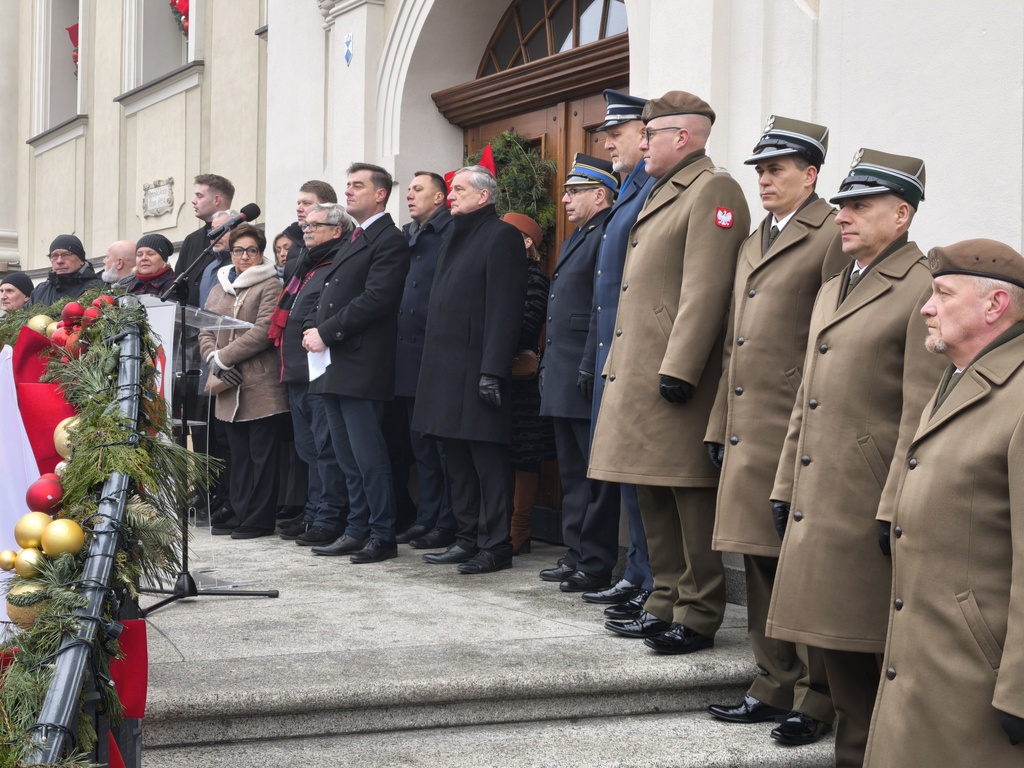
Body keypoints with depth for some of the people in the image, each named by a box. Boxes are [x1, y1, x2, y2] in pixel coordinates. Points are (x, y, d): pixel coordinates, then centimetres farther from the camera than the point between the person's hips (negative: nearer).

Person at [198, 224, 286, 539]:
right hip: (229, 386, 6)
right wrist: (214, 360, -7)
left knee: (261, 454, -2)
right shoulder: (219, 289, 19)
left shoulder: (269, 286, -2)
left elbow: (263, 331, -13)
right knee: (238, 454, 11)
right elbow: (205, 332, 13)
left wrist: (223, 357, -12)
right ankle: (240, 514, 17)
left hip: (261, 384, -6)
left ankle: (259, 519, 3)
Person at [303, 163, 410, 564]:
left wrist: (326, 332, -16)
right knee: (347, 456, 12)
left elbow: (374, 300, -18)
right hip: (335, 365, 10)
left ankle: (382, 536, -1)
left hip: (360, 365, -10)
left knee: (369, 456, -7)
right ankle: (357, 530, 19)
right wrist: (312, 327, 4)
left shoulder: (389, 241, -8)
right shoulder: (353, 241, 22)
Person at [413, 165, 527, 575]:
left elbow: (504, 309, -15)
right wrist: (433, 364, 14)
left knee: (488, 460, -4)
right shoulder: (454, 238, 20)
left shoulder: (501, 236, -7)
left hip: (477, 368, -9)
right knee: (459, 461, 13)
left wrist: (493, 371, -21)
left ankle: (495, 545, 0)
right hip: (446, 368, 9)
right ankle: (468, 538, 20)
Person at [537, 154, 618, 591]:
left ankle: (598, 566, 0)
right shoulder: (575, 240, 20)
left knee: (595, 476, -5)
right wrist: (549, 366, 19)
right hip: (562, 380, 11)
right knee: (572, 473, 14)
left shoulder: (609, 237, -12)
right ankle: (575, 554, 22)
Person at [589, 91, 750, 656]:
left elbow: (704, 289, -19)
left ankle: (698, 617, 3)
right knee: (653, 497, 14)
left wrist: (678, 370, -24)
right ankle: (666, 603, 23)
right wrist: (619, 367, 21)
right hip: (637, 376, 10)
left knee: (690, 497, -3)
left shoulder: (712, 189, -10)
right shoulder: (661, 194, 21)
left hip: (676, 380, -10)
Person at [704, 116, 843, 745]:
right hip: (747, 432, 8)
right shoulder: (752, 244, 20)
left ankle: (817, 700, 7)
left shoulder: (833, 235, -7)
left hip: (795, 431, -8)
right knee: (760, 562, 13)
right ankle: (775, 687, 23)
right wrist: (720, 427, 18)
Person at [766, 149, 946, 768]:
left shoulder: (922, 290, -10)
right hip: (820, 504, 9)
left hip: (872, 508, -8)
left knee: (886, 657, -1)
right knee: (837, 648, 14)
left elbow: (921, 414, -15)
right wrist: (787, 488, 19)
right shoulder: (832, 291, 18)